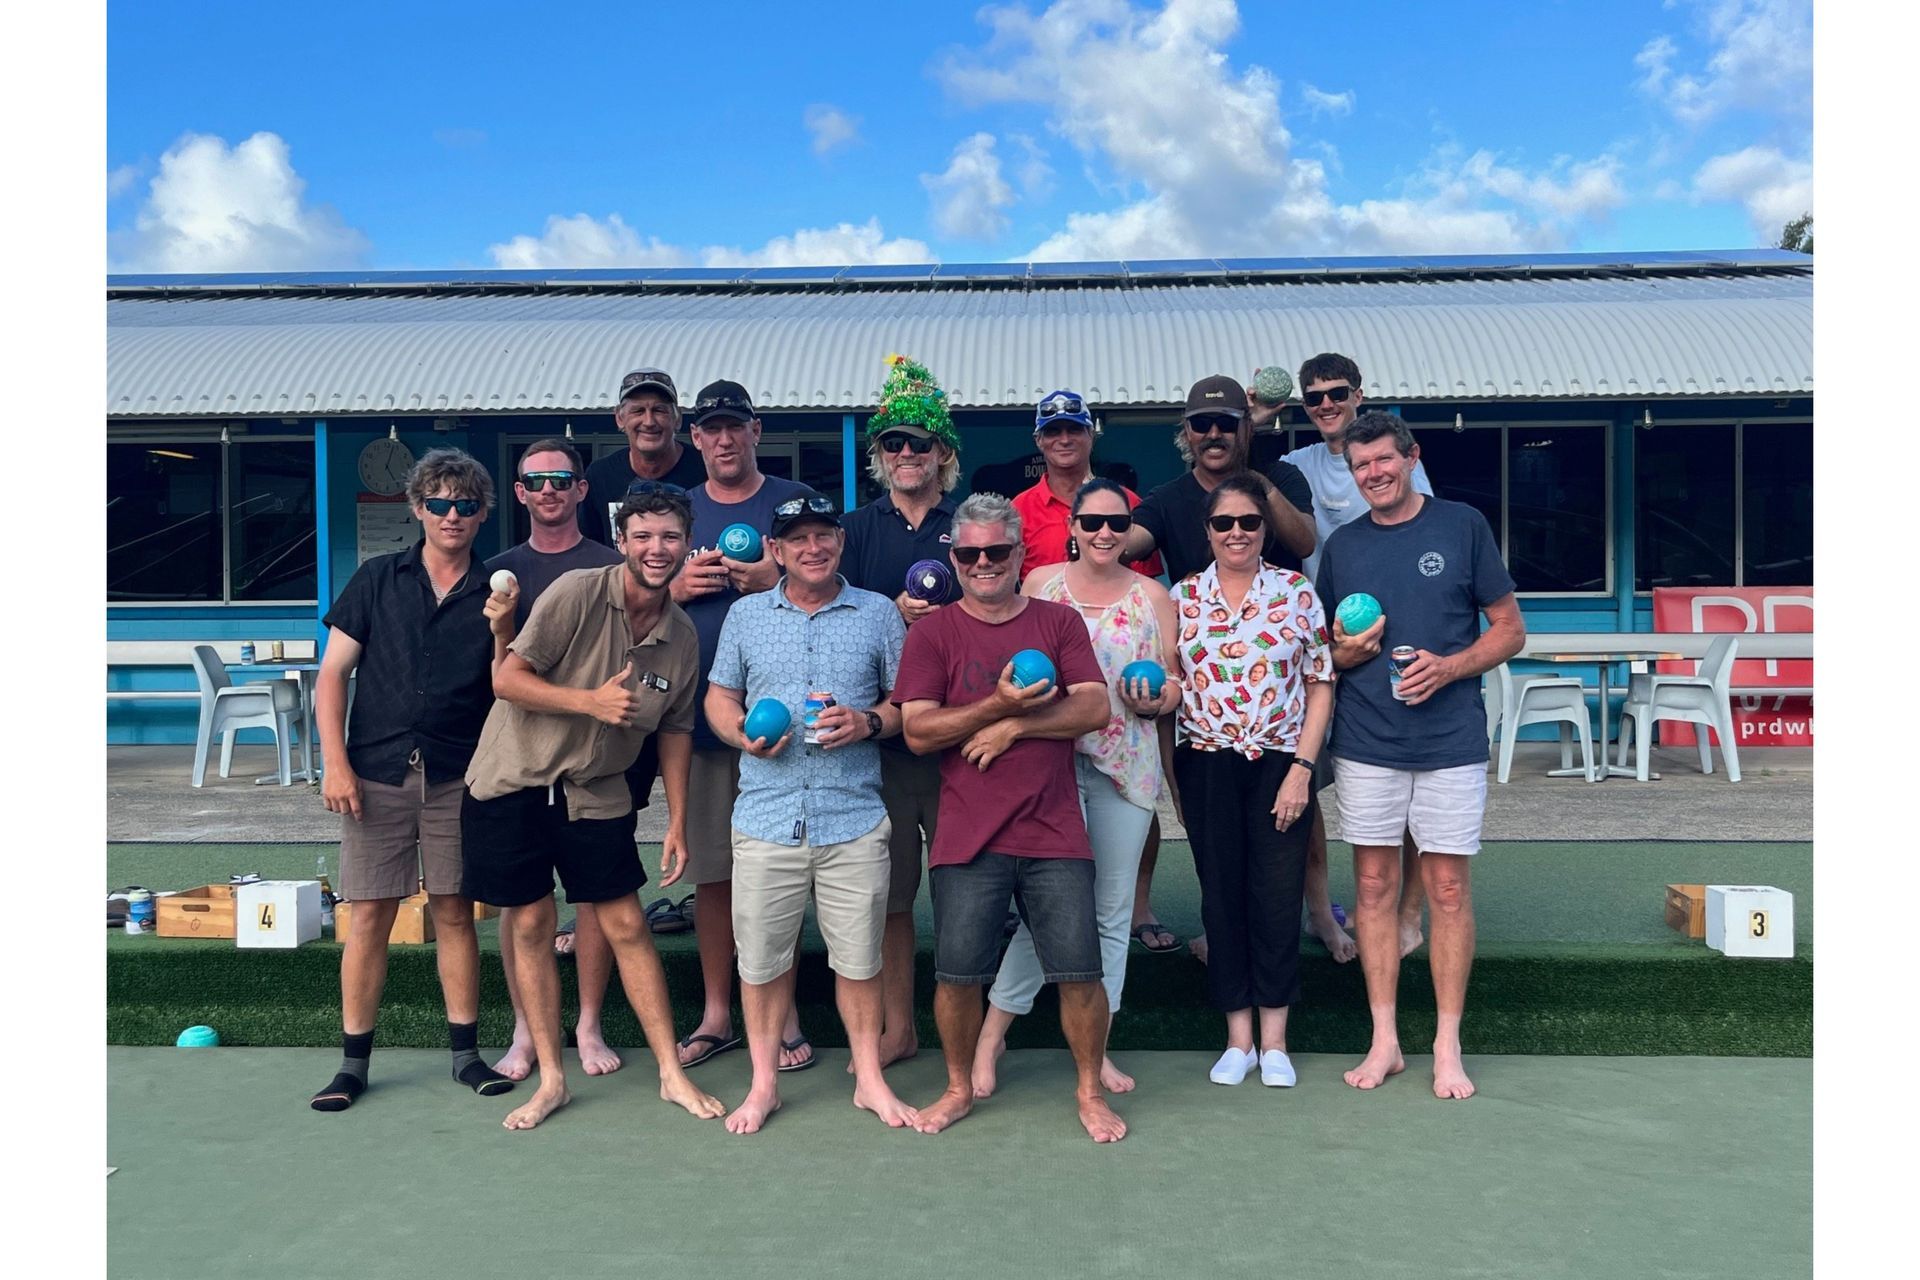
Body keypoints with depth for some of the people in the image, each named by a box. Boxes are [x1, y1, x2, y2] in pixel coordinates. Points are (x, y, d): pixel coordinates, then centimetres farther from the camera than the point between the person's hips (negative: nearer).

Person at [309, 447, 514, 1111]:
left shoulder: (492, 594, 6)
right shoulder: (377, 579, 5)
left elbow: (504, 692, 2)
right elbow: (332, 674, 3)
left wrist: (502, 630, -14)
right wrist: (335, 763, -5)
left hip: (457, 778, 1)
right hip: (377, 775, -1)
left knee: (455, 912, 6)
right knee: (371, 914, 2)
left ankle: (465, 1052, 17)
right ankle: (353, 1062, 14)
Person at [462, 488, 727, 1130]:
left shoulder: (682, 636, -1)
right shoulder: (578, 593, -16)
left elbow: (675, 730, 8)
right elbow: (507, 679, -15)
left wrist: (677, 820, 6)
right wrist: (592, 701, -23)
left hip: (596, 793, 3)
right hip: (514, 781, -2)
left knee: (627, 926, 3)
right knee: (531, 926, 5)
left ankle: (672, 1074, 13)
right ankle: (550, 1078, 18)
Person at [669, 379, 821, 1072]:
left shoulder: (793, 500, 5)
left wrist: (773, 580, -14)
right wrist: (678, 587, -5)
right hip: (698, 711, 3)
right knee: (709, 870, 8)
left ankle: (783, 1015, 13)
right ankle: (716, 1014, 21)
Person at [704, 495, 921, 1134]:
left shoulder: (879, 613, 7)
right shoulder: (745, 614, 11)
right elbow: (719, 697, 16)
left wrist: (869, 722, -10)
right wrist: (743, 735, -5)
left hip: (855, 819, -1)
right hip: (766, 815, 1)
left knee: (858, 957, 6)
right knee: (760, 957, 7)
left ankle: (869, 1079, 24)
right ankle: (764, 1083, 23)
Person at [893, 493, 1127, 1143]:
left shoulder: (1059, 622, 7)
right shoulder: (932, 633, 3)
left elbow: (1095, 708, -4)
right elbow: (918, 731, -6)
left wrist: (1013, 725, -12)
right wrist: (1000, 703, -16)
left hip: (1056, 836, 1)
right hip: (967, 840, 0)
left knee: (1080, 972, 2)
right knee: (957, 974, 4)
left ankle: (1090, 1091, 24)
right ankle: (959, 1089, 28)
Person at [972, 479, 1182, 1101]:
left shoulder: (1151, 595, 8)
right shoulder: (1040, 583, 5)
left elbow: (1174, 680, 9)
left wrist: (1156, 700, -11)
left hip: (1128, 766, 3)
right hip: (1052, 761, -2)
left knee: (1113, 910, 9)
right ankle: (992, 1034, 8)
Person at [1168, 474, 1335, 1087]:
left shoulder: (1297, 593, -1)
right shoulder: (1182, 597, 2)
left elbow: (1321, 686, 0)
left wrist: (1301, 770, -7)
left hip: (1280, 765, -1)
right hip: (1207, 765, 1)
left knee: (1278, 898, 3)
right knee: (1221, 897, 7)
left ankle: (1274, 1040, 18)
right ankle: (1238, 1039, 20)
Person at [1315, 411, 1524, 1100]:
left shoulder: (1462, 525, 1)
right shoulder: (1342, 545, 8)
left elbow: (1510, 629, 2)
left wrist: (1448, 667, -14)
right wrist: (1347, 650, -7)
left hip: (1450, 740, -2)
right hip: (1365, 741, 3)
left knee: (1448, 889, 2)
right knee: (1374, 884, 6)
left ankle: (1448, 1047, 15)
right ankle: (1384, 1040, 18)